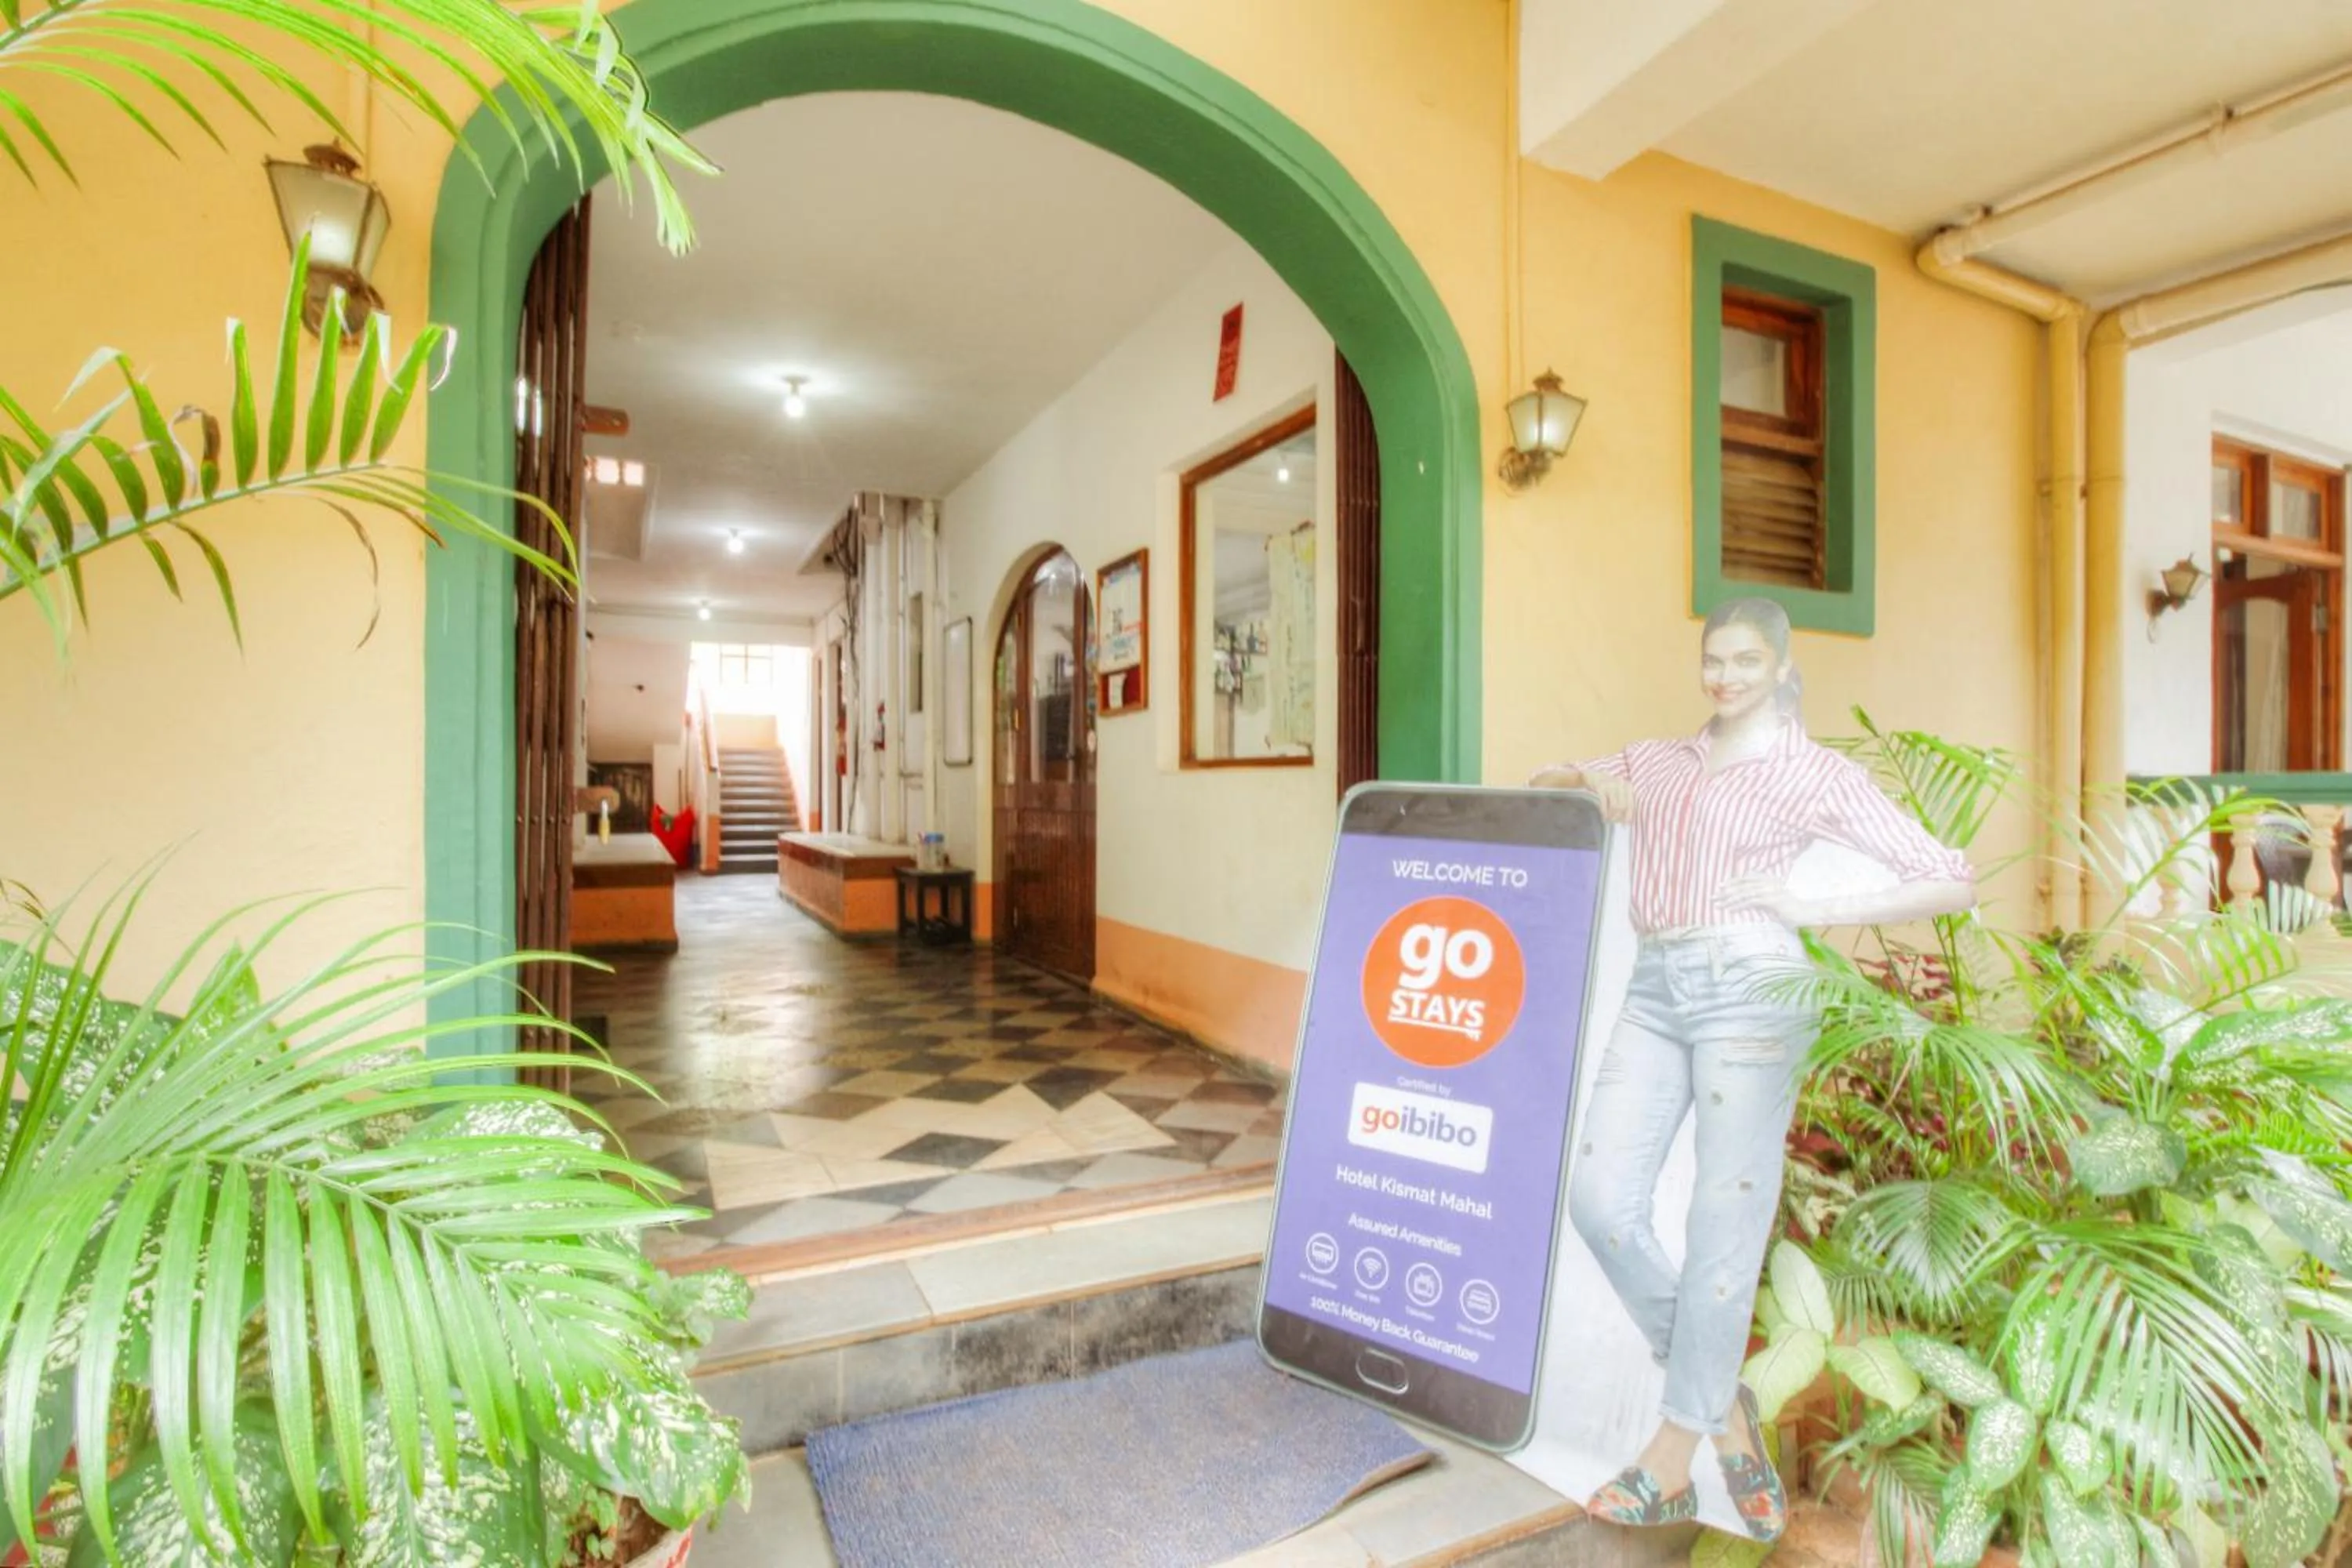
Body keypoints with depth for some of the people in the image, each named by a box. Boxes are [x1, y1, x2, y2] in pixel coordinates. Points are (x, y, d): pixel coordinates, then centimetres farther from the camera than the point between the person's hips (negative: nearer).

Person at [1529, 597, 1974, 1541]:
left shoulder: (1817, 774, 6)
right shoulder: (1657, 762, 18)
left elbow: (1954, 883, 4)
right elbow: (1547, 787, 26)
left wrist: (1815, 910, -5)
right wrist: (1578, 784, 3)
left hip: (1751, 989, -4)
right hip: (1655, 991, 5)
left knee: (1723, 1227, 1)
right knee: (1600, 1200, -3)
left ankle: (1672, 1462, 17)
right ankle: (1722, 1403, 18)